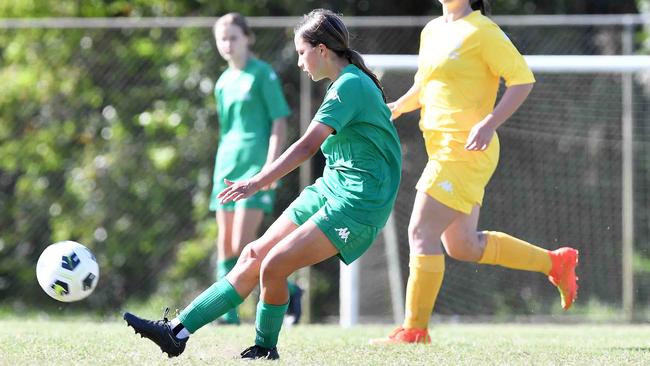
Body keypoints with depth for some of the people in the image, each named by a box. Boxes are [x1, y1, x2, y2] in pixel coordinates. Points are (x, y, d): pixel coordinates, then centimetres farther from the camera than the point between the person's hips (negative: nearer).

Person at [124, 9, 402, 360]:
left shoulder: (350, 85, -18)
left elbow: (308, 144, -28)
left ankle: (265, 349, 6)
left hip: (357, 202, -10)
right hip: (330, 187, 10)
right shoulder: (348, 83, 14)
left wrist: (258, 182, -34)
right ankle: (178, 331, 2)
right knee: (254, 255, 3)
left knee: (273, 265, -16)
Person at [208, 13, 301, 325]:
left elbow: (279, 123, -8)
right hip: (227, 166, 7)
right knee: (225, 246, 3)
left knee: (242, 245, -15)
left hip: (255, 164, -7)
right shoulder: (223, 82, 15)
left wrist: (270, 167, -16)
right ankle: (228, 312, 5)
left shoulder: (262, 74, -5)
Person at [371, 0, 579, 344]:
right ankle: (555, 263, 27)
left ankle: (414, 329, -3)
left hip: (466, 151, -9)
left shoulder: (481, 31, -11)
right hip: (442, 148, 9)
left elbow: (522, 80, -14)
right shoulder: (432, 31, 14)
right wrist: (397, 107, 11)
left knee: (421, 232, -10)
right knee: (462, 246, 13)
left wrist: (489, 124, -23)